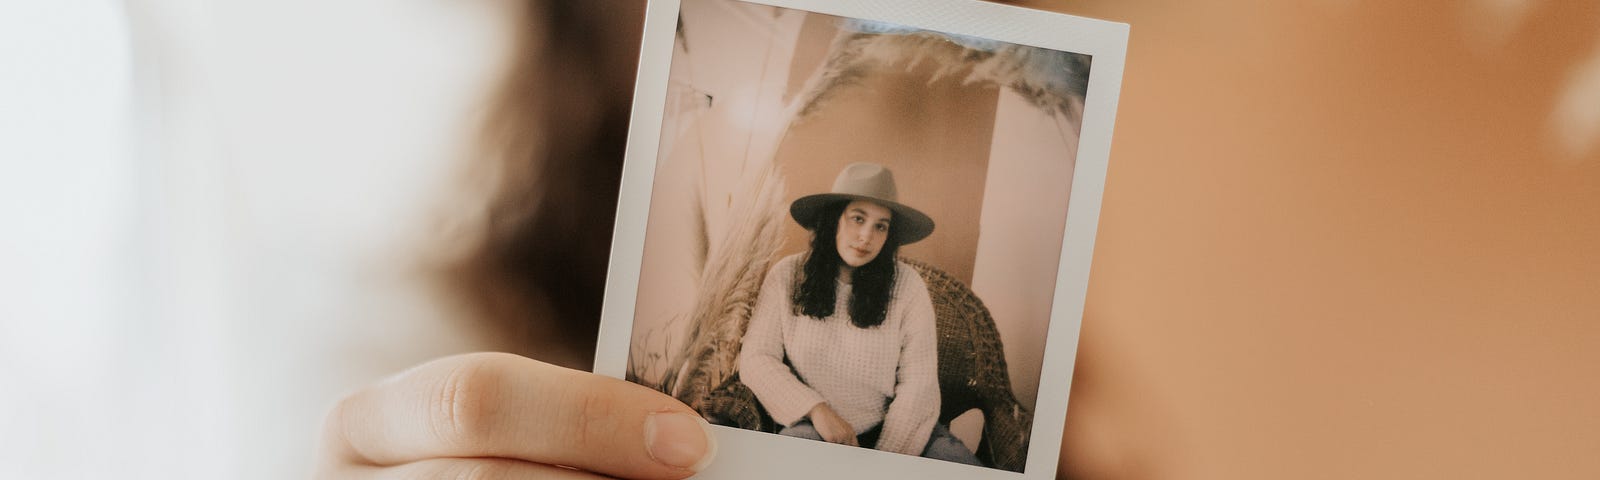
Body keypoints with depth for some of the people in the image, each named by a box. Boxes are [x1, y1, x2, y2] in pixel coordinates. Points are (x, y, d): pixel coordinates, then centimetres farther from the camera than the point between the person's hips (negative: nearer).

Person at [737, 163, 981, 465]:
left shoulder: (906, 285, -4)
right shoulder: (788, 276, -1)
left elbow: (918, 384, -6)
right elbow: (755, 358, -2)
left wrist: (887, 459, -15)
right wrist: (816, 408, -16)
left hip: (892, 426, 2)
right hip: (811, 426, -1)